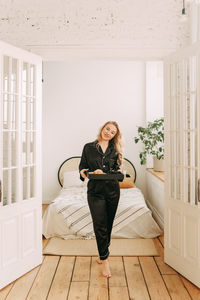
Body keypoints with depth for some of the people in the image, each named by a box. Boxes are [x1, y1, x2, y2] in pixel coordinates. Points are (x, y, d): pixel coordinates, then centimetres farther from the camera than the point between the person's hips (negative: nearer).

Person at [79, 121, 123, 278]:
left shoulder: (115, 150, 8)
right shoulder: (89, 147, 3)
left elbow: (117, 168, 11)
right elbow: (82, 166, 6)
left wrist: (119, 172, -11)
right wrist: (83, 172, -16)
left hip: (112, 190, 3)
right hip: (95, 190, -2)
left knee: (108, 224, 13)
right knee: (100, 225, -5)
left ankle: (104, 251, 36)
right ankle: (104, 260, 9)